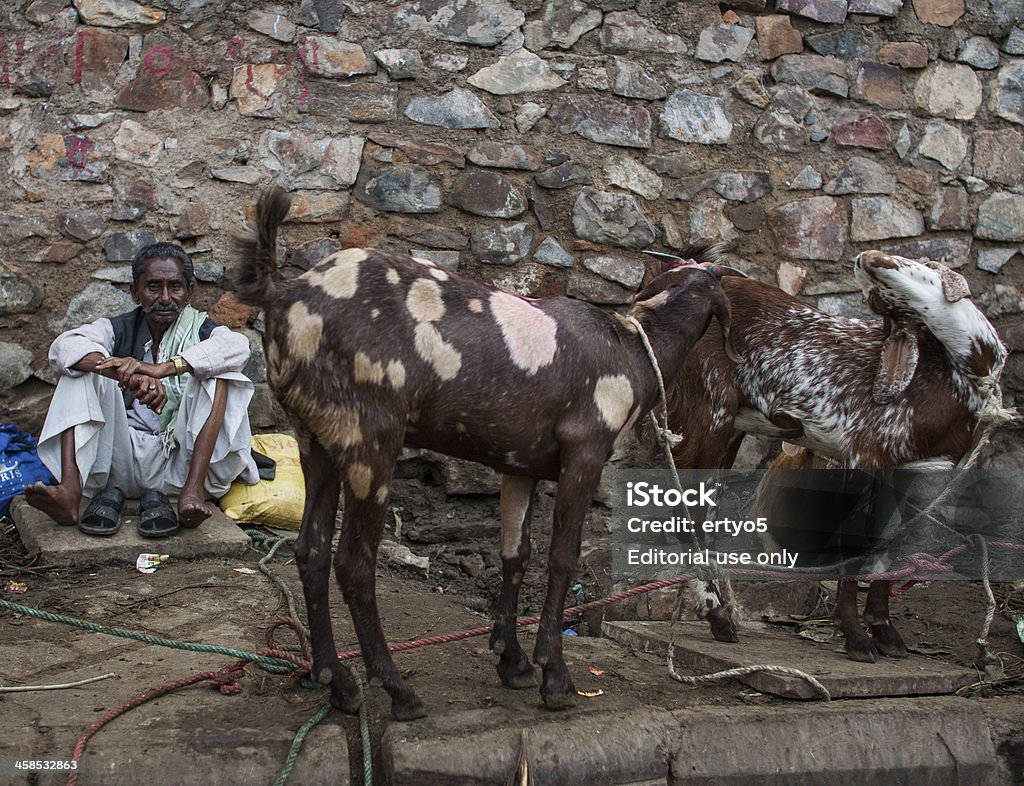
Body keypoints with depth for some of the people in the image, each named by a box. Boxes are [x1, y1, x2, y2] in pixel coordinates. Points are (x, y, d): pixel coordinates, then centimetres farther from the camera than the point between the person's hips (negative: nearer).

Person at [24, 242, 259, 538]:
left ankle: (193, 492, -35)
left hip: (182, 462, -1)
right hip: (123, 459, 2)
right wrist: (130, 377, -34)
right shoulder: (119, 330, 8)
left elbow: (237, 346, -21)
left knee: (217, 374, -19)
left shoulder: (200, 330, 5)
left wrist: (162, 368, -35)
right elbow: (64, 347, -15)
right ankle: (70, 491, -31)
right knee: (82, 370, -12)